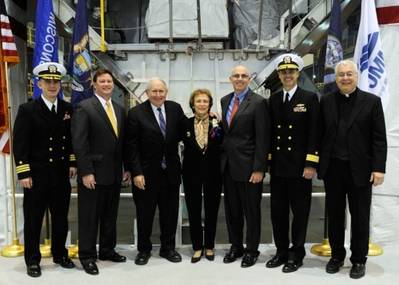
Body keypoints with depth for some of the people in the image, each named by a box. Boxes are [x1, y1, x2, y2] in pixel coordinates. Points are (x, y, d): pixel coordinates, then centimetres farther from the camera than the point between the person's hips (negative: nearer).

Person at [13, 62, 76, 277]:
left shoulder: (68, 109, 6)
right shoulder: (27, 110, -6)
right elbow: (20, 144, -9)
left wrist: (73, 163, 6)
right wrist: (23, 173, -13)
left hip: (62, 175, 4)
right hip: (36, 176, -4)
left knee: (61, 217, 14)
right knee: (33, 219, 7)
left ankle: (60, 254, 30)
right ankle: (32, 260, 22)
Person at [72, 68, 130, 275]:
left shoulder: (119, 109, 12)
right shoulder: (84, 107, -8)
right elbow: (79, 143, -13)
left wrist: (126, 168, 11)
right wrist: (86, 172, -17)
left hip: (114, 173, 6)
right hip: (93, 173, -6)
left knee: (110, 216, 15)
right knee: (89, 217, 5)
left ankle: (107, 250, 30)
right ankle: (87, 256, 18)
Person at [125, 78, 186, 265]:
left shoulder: (175, 108, 2)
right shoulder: (136, 113, -8)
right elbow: (131, 146, -9)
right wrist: (136, 172, -13)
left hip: (171, 171, 3)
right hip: (146, 173, -3)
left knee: (170, 212, 13)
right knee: (145, 213, 10)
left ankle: (168, 248, 30)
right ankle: (144, 249, 28)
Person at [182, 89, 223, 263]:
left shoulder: (217, 123, -2)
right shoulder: (186, 124, 2)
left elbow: (222, 147, -6)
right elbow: (186, 146, 8)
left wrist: (216, 131, -17)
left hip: (213, 172, -1)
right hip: (192, 172, 1)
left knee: (211, 210, 9)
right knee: (194, 211, 6)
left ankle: (209, 246, 24)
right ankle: (197, 247, 20)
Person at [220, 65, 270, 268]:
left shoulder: (258, 102, -9)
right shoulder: (225, 100, 11)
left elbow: (262, 138, -12)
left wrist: (259, 168, -16)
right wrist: (222, 157, 7)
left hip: (248, 165, -6)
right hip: (228, 164, 6)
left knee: (251, 210, 7)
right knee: (232, 209, 14)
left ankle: (252, 250, 23)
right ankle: (235, 246, 30)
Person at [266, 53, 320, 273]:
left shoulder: (309, 98, -2)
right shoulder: (273, 99, 10)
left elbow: (314, 133, -7)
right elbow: (270, 132, 10)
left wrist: (311, 164, -13)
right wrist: (267, 160, 7)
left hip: (300, 166, -4)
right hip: (277, 166, 4)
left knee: (300, 211, 6)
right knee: (277, 210, 10)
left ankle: (297, 254, 20)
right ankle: (281, 251, 25)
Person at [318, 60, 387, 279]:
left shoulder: (372, 101, -1)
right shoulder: (326, 101, 5)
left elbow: (379, 138, -4)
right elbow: (321, 134, 5)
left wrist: (379, 168, -10)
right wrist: (317, 163, 1)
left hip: (360, 169, -2)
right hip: (332, 168, 2)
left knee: (360, 217, 9)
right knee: (334, 215, 12)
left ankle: (359, 260, 24)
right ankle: (336, 255, 28)